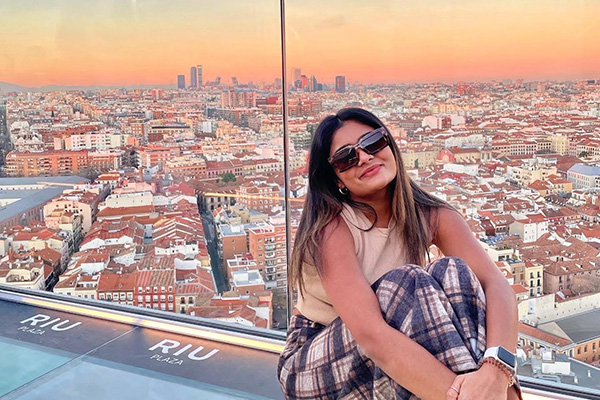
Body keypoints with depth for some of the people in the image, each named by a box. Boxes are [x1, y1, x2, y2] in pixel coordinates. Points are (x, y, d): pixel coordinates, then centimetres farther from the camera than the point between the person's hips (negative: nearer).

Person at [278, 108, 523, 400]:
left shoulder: (429, 216, -7)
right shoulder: (333, 227, -22)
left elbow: (494, 282, -23)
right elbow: (370, 332, -36)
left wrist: (496, 370, -43)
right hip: (314, 365, -4)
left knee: (451, 273, -23)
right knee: (407, 284, -31)